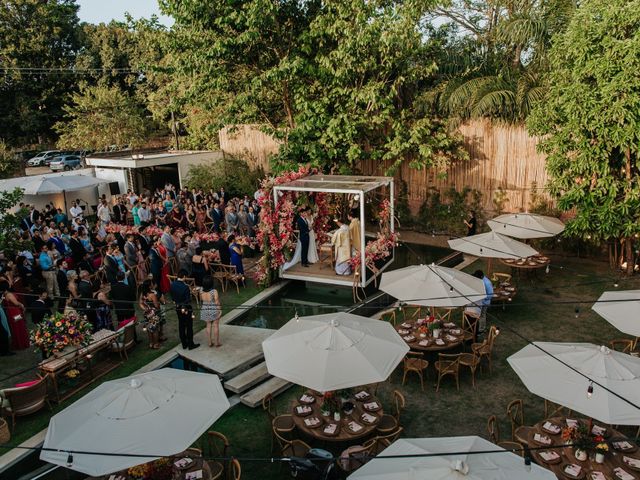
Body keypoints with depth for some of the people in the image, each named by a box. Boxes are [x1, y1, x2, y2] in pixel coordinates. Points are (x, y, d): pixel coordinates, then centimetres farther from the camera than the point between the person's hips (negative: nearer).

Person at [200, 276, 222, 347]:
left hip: (205, 310, 4)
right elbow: (217, 302, -16)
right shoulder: (214, 291, -22)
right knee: (216, 326, 11)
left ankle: (210, 342, 24)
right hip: (214, 310, -4)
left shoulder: (201, 291, -9)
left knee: (208, 326, 16)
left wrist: (201, 308, 18)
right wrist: (220, 310, -4)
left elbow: (201, 301, 3)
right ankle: (216, 342, 19)